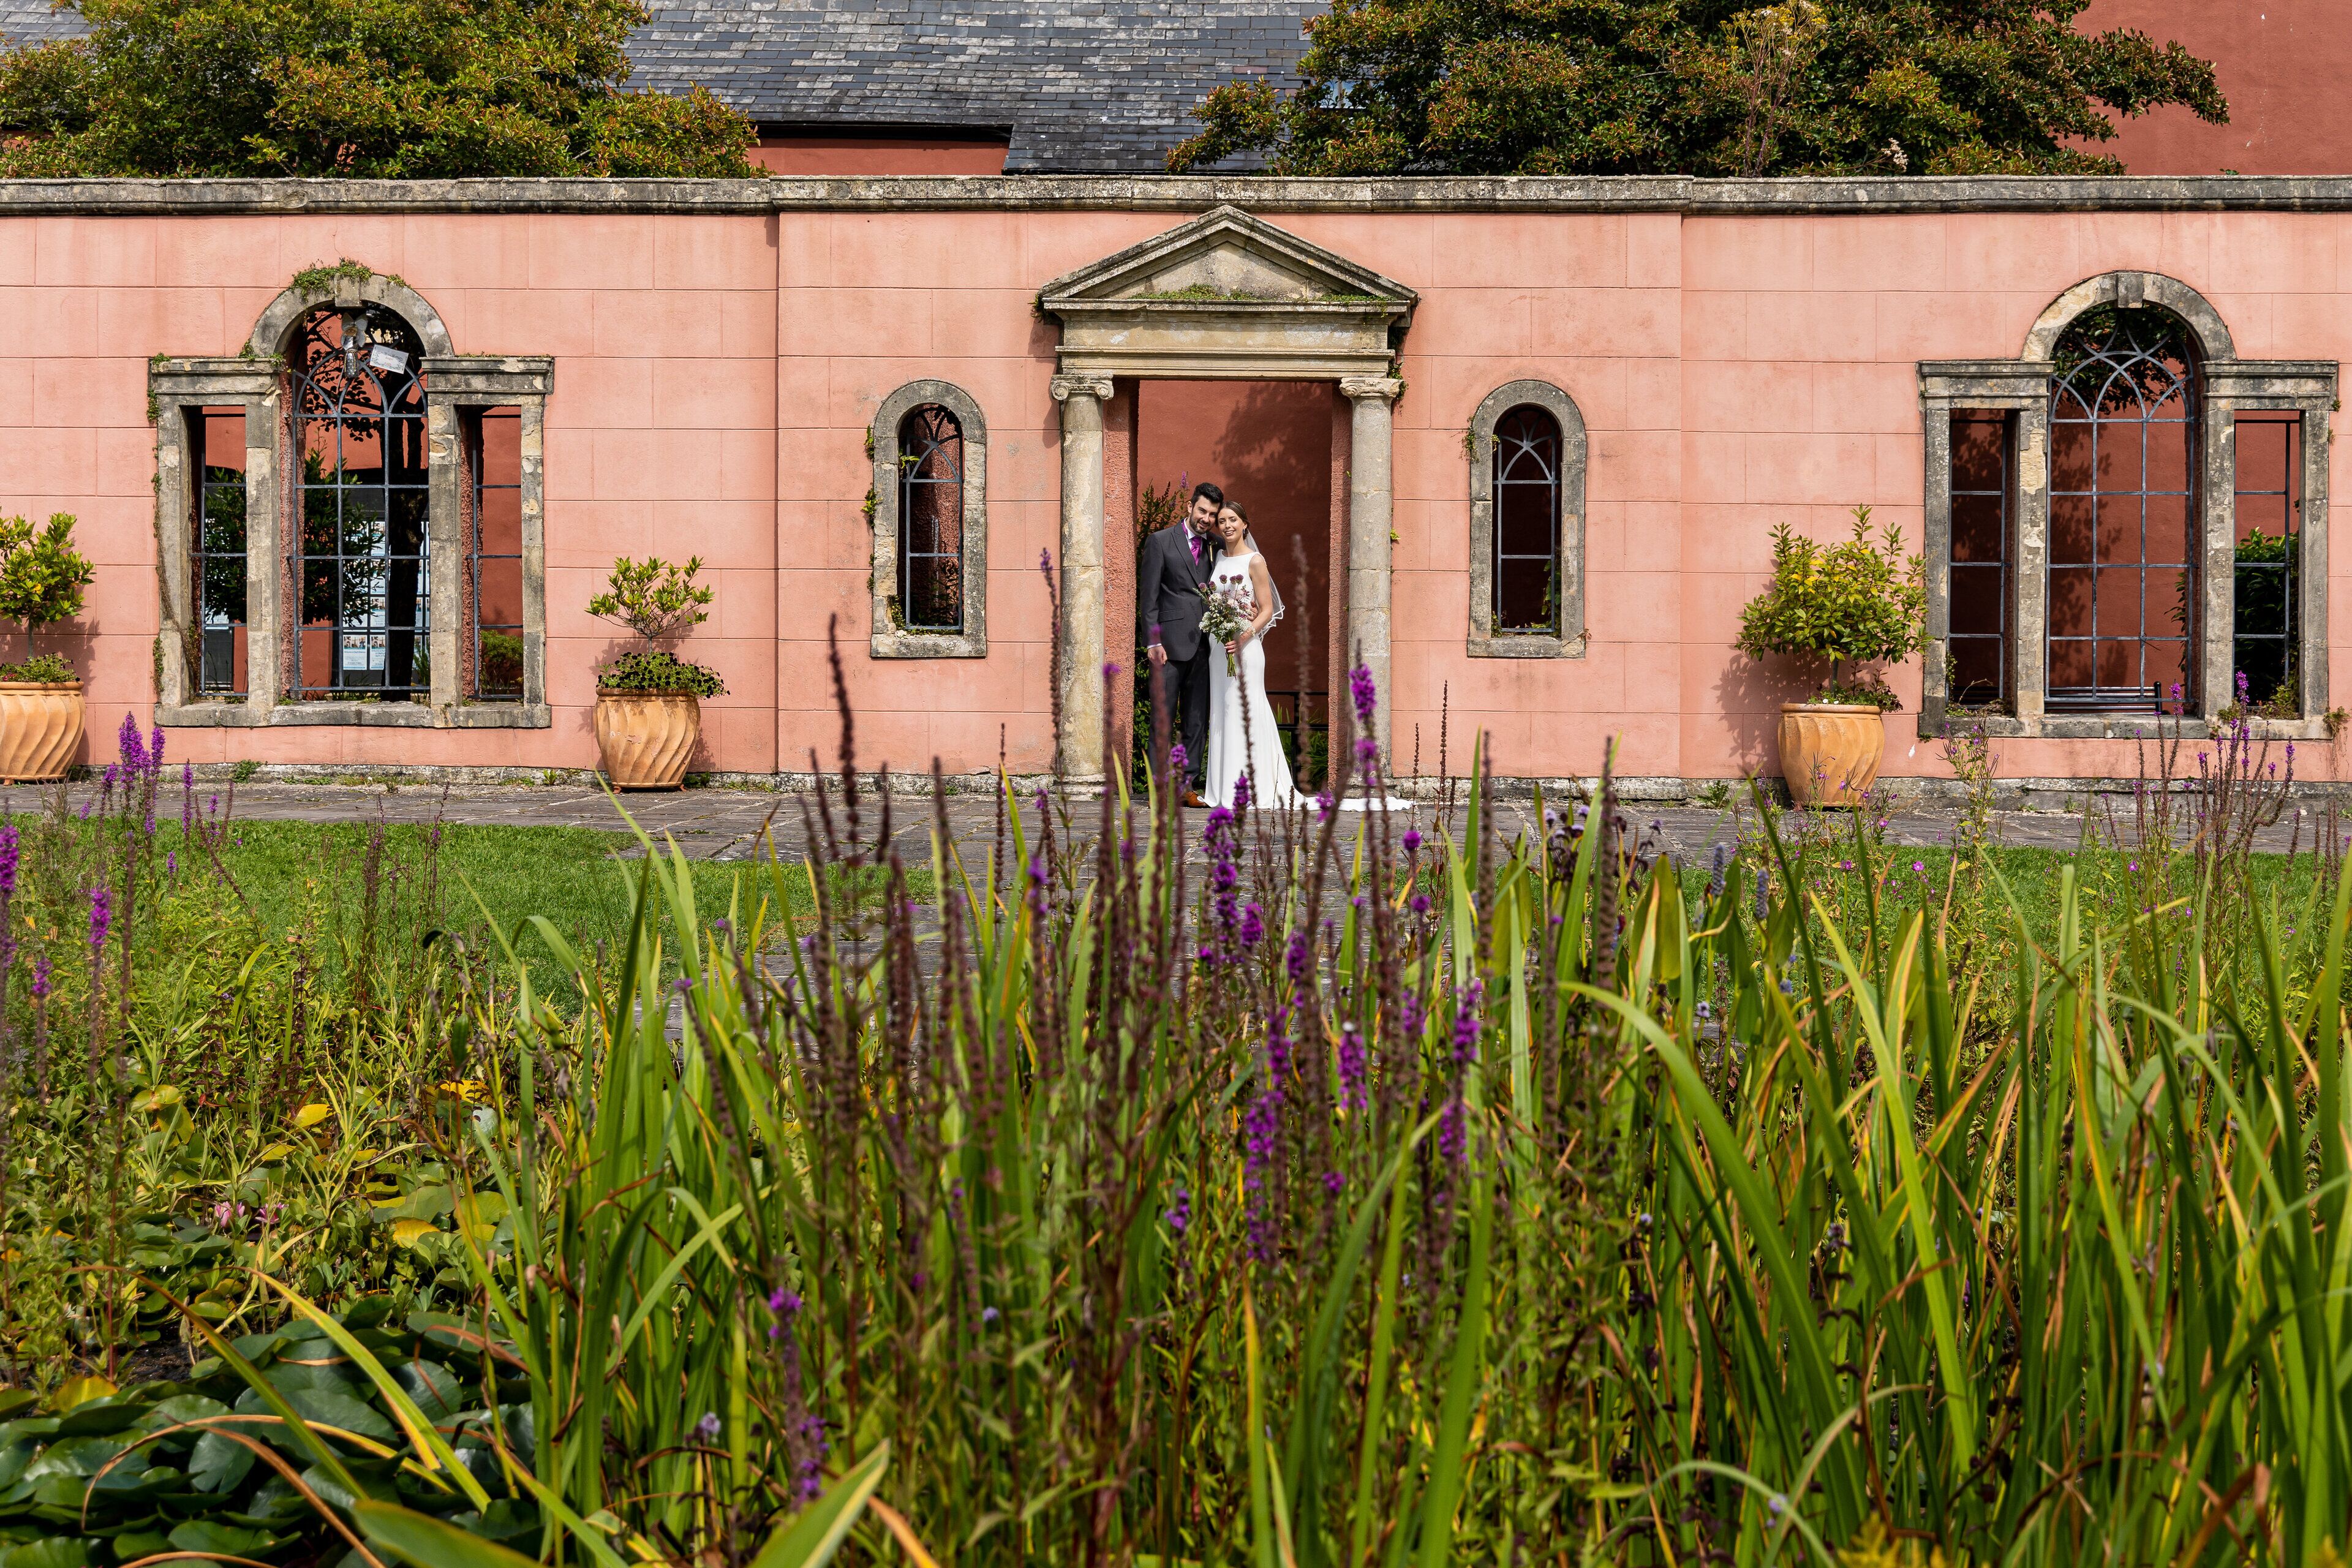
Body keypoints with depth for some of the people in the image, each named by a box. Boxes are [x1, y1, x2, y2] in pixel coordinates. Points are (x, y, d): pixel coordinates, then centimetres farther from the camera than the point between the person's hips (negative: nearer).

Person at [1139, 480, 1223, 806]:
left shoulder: (1216, 546, 13)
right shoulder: (1161, 541, 1)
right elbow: (1148, 597, -2)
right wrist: (1152, 642, -10)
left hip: (1203, 645, 4)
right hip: (1170, 643, -4)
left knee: (1197, 721, 4)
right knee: (1164, 719, -2)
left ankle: (1188, 785, 8)